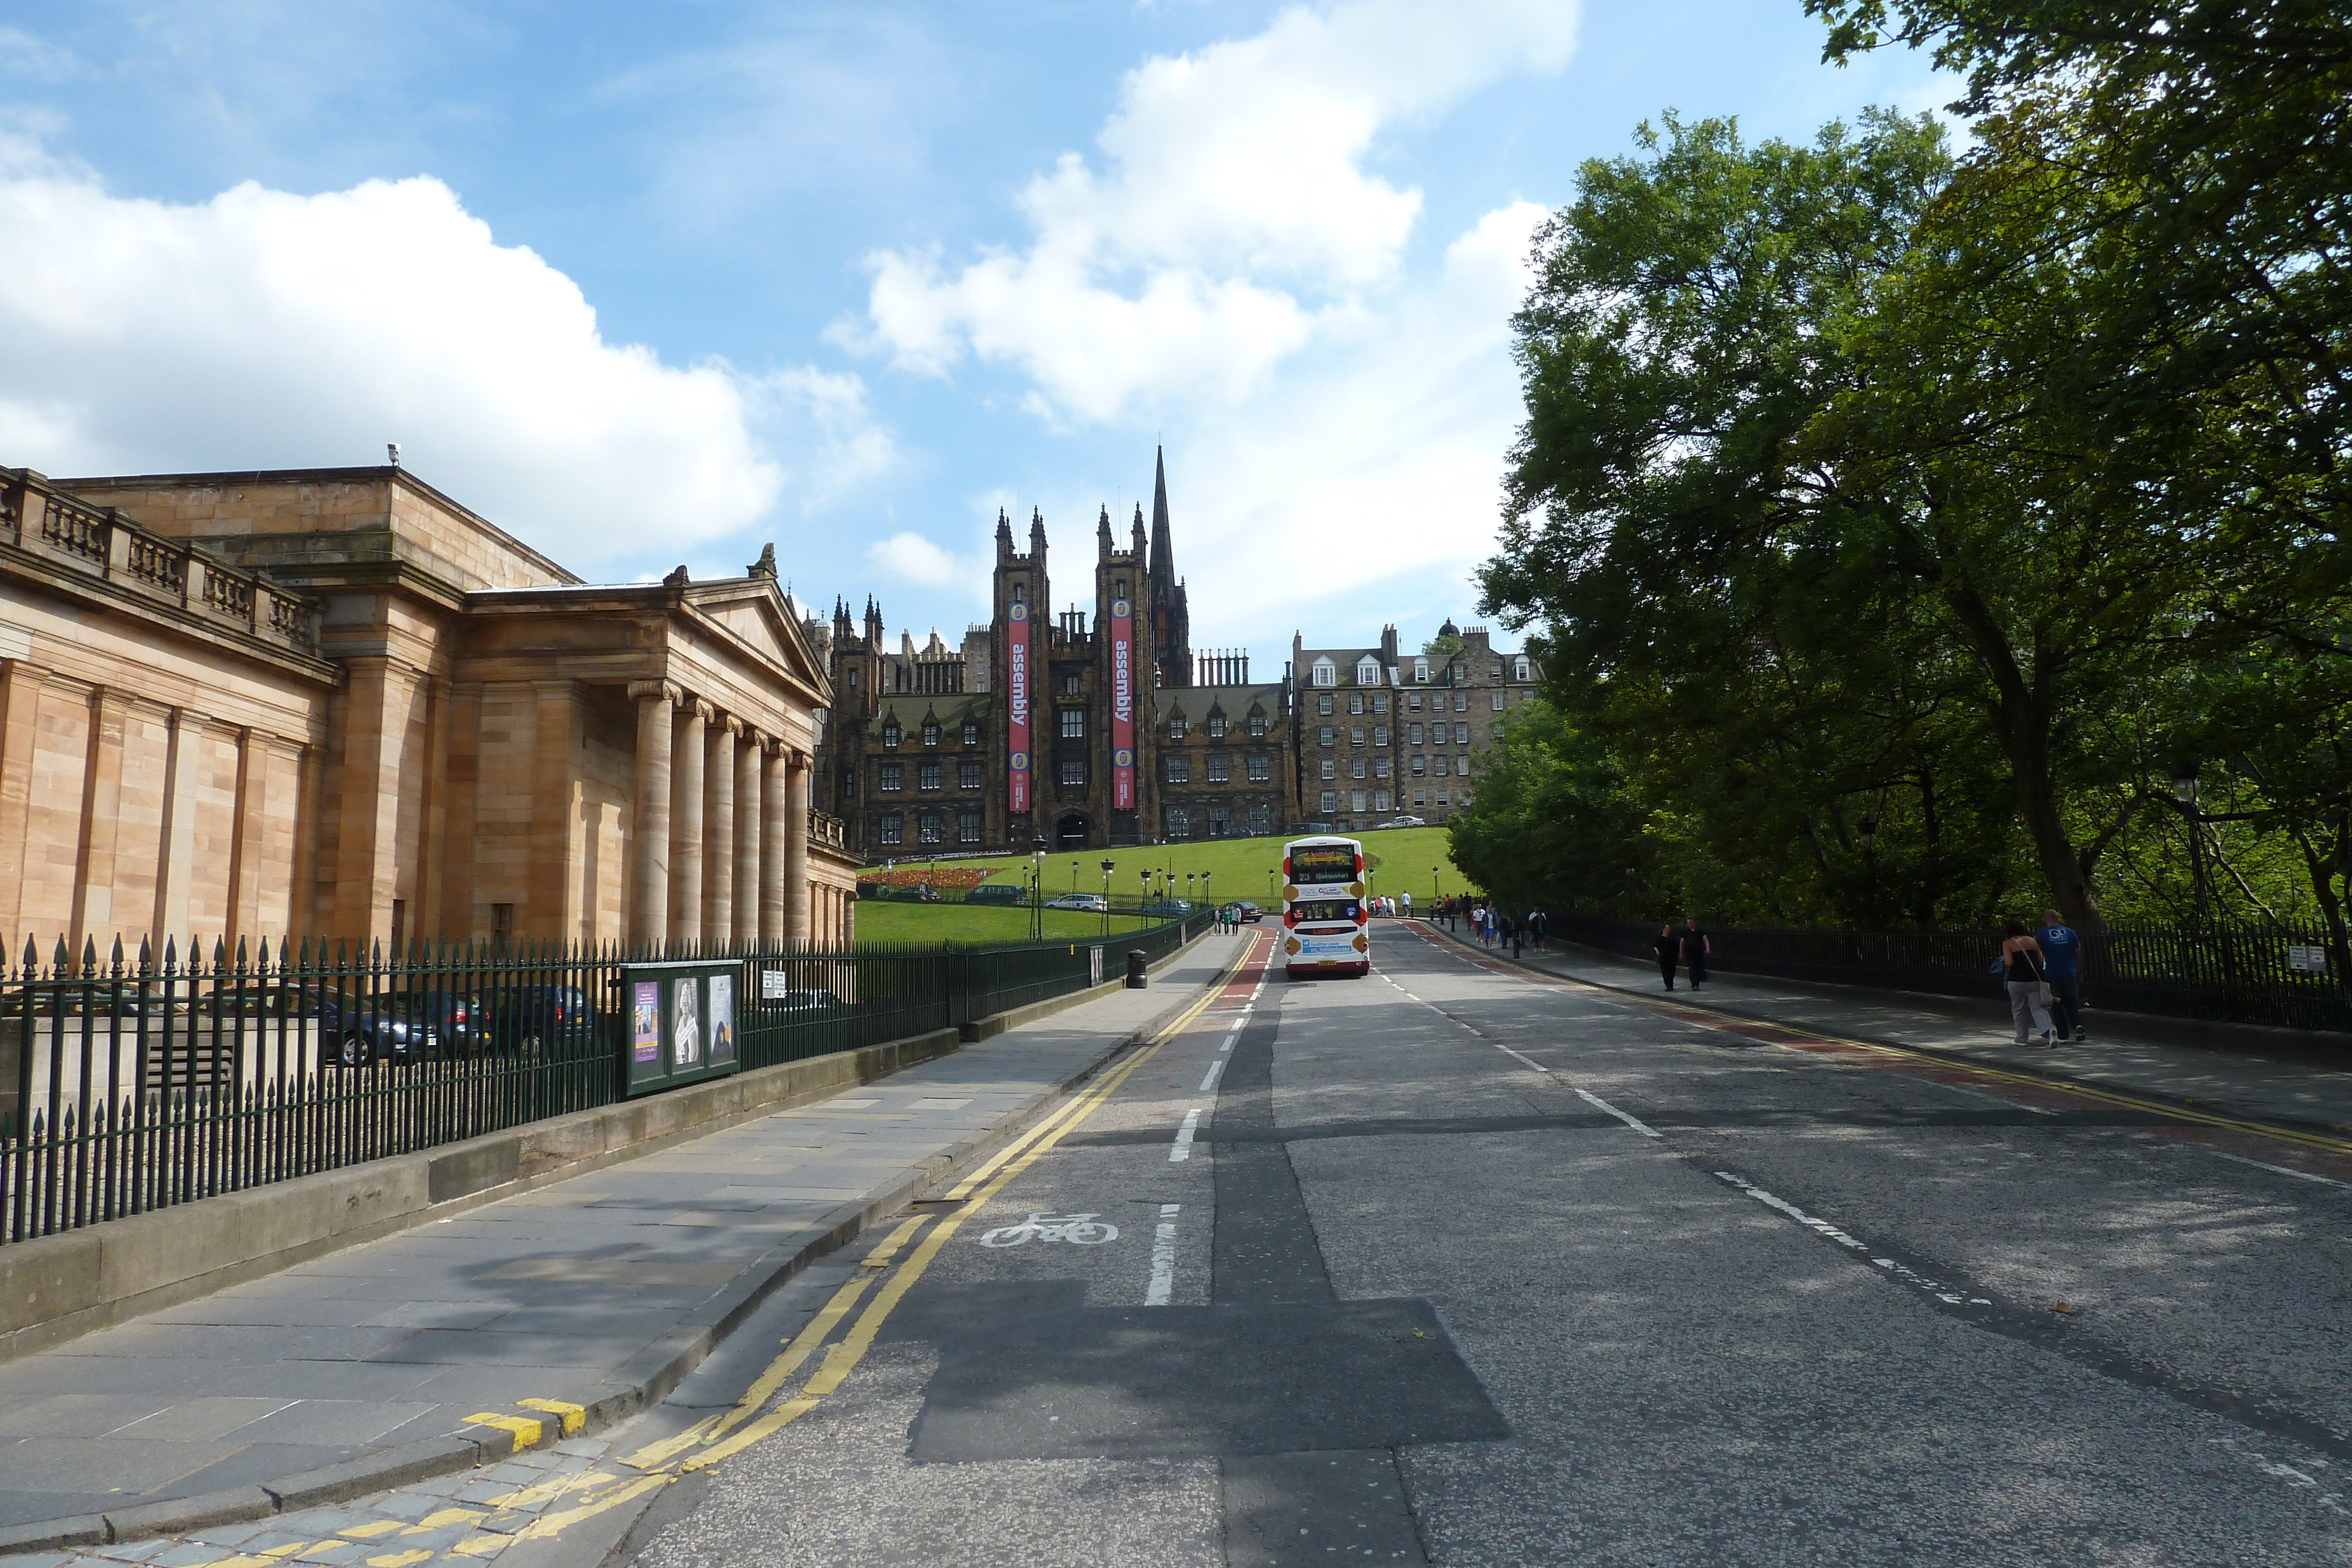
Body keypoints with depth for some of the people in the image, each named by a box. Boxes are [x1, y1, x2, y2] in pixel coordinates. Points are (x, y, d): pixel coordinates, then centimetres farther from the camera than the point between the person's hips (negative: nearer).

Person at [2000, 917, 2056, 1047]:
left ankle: (2022, 1039, 14)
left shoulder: (2008, 944, -2)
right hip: (2035, 979, 3)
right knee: (2038, 1008, 3)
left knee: (2018, 1009, 9)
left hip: (2017, 980, -3)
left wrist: (2004, 962, 9)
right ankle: (2048, 1031, -20)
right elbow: (2041, 961, 8)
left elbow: (2009, 962, -12)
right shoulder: (2032, 941, 11)